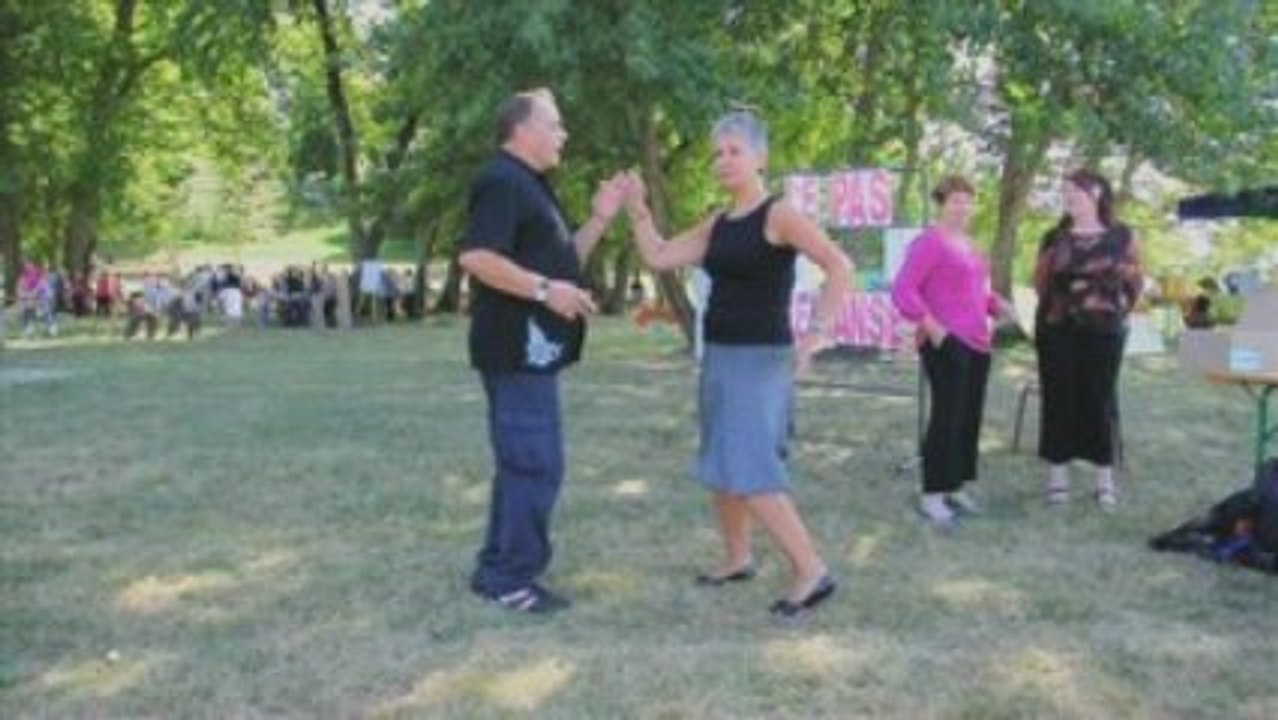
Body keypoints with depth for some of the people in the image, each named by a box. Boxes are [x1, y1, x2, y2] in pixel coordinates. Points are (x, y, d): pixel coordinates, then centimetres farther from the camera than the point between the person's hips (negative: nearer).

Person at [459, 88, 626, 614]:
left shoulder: (531, 186, 20)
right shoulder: (502, 181, -13)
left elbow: (561, 260, 22)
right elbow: (475, 256, -25)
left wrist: (600, 219, 11)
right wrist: (545, 290, -26)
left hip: (532, 347, 11)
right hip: (518, 347, -11)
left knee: (522, 462, 15)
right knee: (535, 464, -8)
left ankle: (498, 570, 23)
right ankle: (511, 579, 0)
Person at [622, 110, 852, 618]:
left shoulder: (780, 216, -11)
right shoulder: (717, 224, 11)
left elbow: (840, 266, -20)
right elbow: (658, 257, 12)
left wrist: (818, 330, -28)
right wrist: (637, 210, 3)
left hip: (761, 359, -8)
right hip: (718, 356, 8)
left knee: (750, 472, -14)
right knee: (721, 466, 15)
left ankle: (811, 571, -7)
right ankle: (737, 559, 30)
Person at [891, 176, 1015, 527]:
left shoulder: (969, 244, 17)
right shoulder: (929, 242, -9)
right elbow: (902, 291, -16)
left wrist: (998, 304, 7)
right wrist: (932, 327, -19)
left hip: (977, 342, 9)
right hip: (947, 343, -9)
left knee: (970, 418, 11)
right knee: (947, 417, -8)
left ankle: (956, 488, 22)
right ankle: (932, 496, 0)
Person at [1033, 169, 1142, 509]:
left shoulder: (1122, 236, 2)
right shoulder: (1055, 237, 6)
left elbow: (1135, 283, 7)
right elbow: (1040, 283, 10)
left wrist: (1118, 309, 2)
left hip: (1104, 331, -1)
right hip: (1057, 330, 1)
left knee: (1100, 399, 2)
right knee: (1059, 398, 2)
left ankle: (1105, 478, 11)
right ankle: (1058, 473, 11)